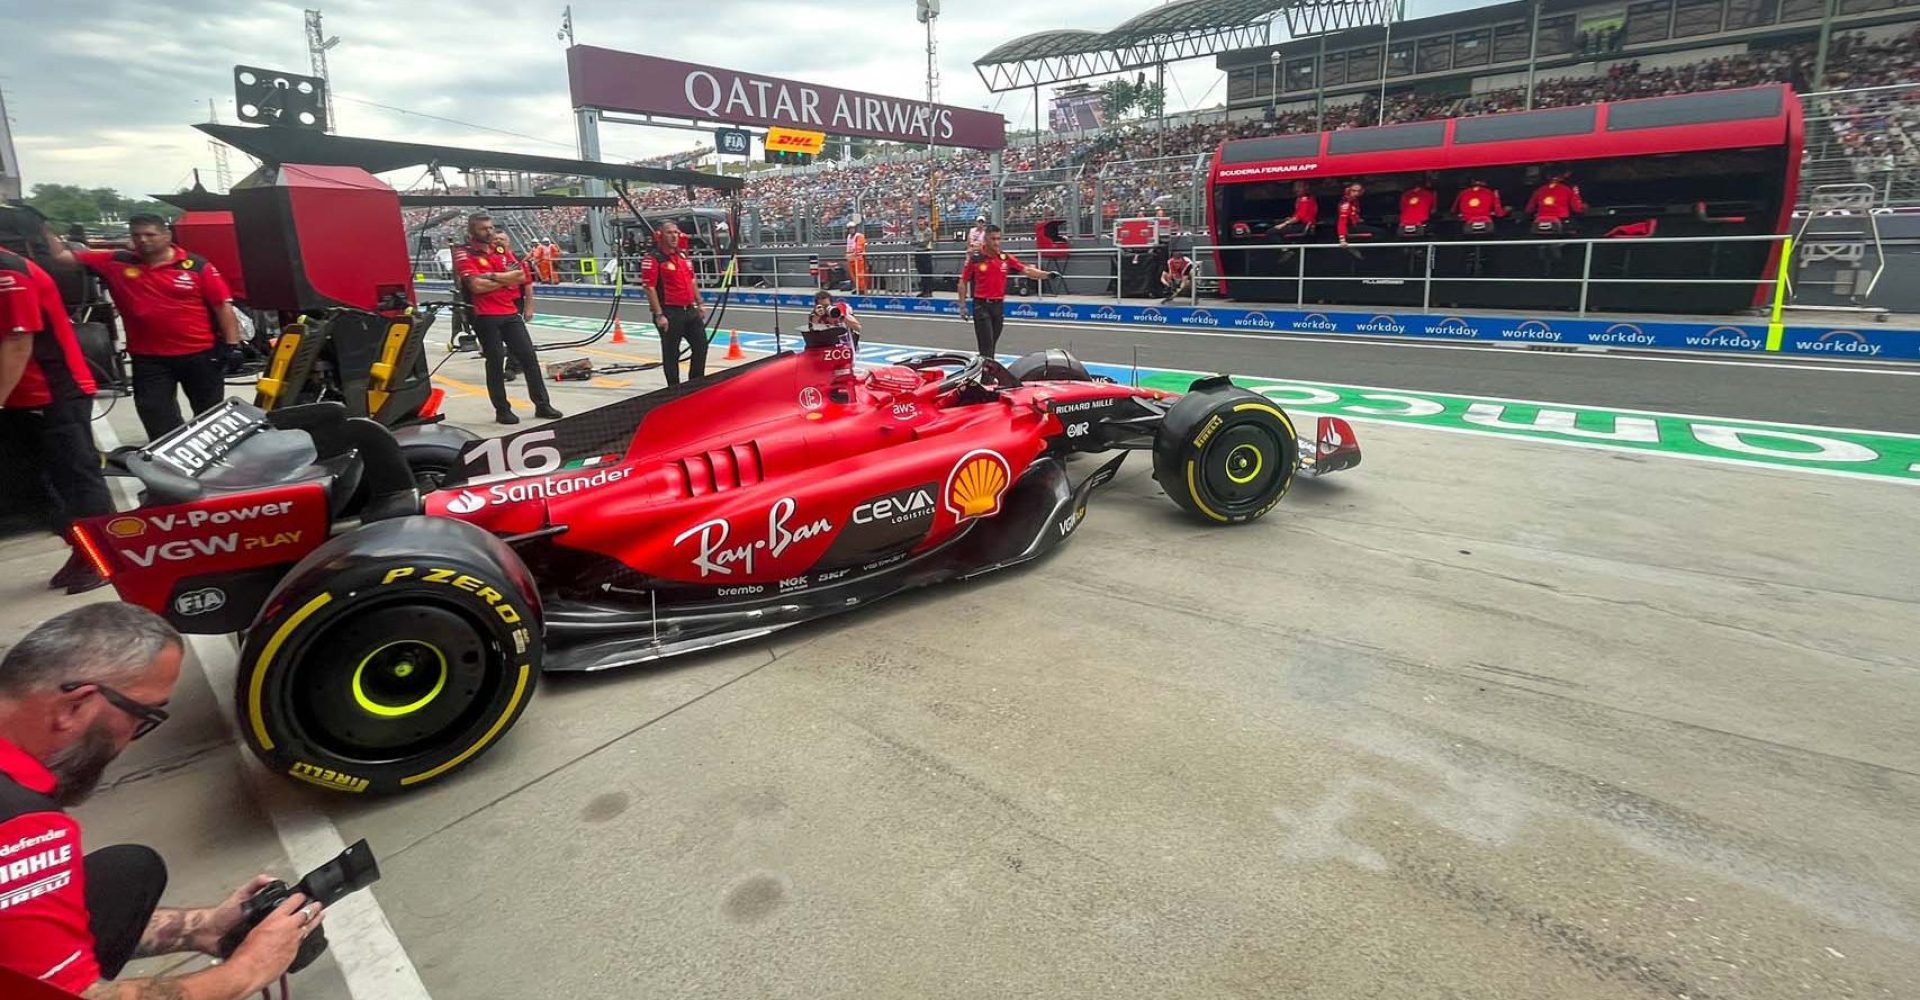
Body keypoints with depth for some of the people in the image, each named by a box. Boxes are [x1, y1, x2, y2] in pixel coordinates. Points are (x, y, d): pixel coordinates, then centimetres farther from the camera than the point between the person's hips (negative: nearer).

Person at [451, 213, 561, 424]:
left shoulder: (503, 250, 13)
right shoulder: (464, 254, -3)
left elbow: (521, 276, 1)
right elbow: (476, 286, -16)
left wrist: (492, 276, -11)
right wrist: (506, 280, -6)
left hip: (511, 313, 5)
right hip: (486, 317, -5)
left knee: (529, 357, 4)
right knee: (495, 362, 1)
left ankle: (542, 405, 12)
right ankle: (502, 410, 11)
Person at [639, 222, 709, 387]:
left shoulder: (684, 256, 13)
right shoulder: (653, 259, -11)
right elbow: (650, 288, -15)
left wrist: (699, 304, 17)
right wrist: (659, 315, -19)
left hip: (690, 310, 8)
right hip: (670, 313, -8)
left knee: (701, 345, 12)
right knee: (671, 353, 2)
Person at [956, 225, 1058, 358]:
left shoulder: (1006, 258, 3)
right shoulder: (975, 259, -4)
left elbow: (1027, 270, -2)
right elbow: (963, 282, 3)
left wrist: (1047, 274, -16)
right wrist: (963, 305, -2)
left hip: (998, 305, 4)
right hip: (981, 306, -4)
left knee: (992, 345, 14)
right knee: (986, 345, -8)